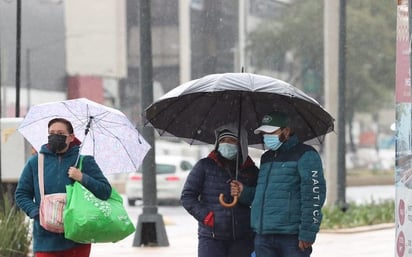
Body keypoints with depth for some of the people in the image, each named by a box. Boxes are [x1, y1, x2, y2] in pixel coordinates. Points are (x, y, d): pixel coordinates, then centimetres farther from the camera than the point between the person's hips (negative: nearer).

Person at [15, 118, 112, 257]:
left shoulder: (84, 160, 4)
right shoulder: (35, 162, 6)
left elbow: (106, 191, 1)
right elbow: (21, 194, 10)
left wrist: (82, 178, -14)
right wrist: (36, 212, -8)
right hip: (46, 239, 0)